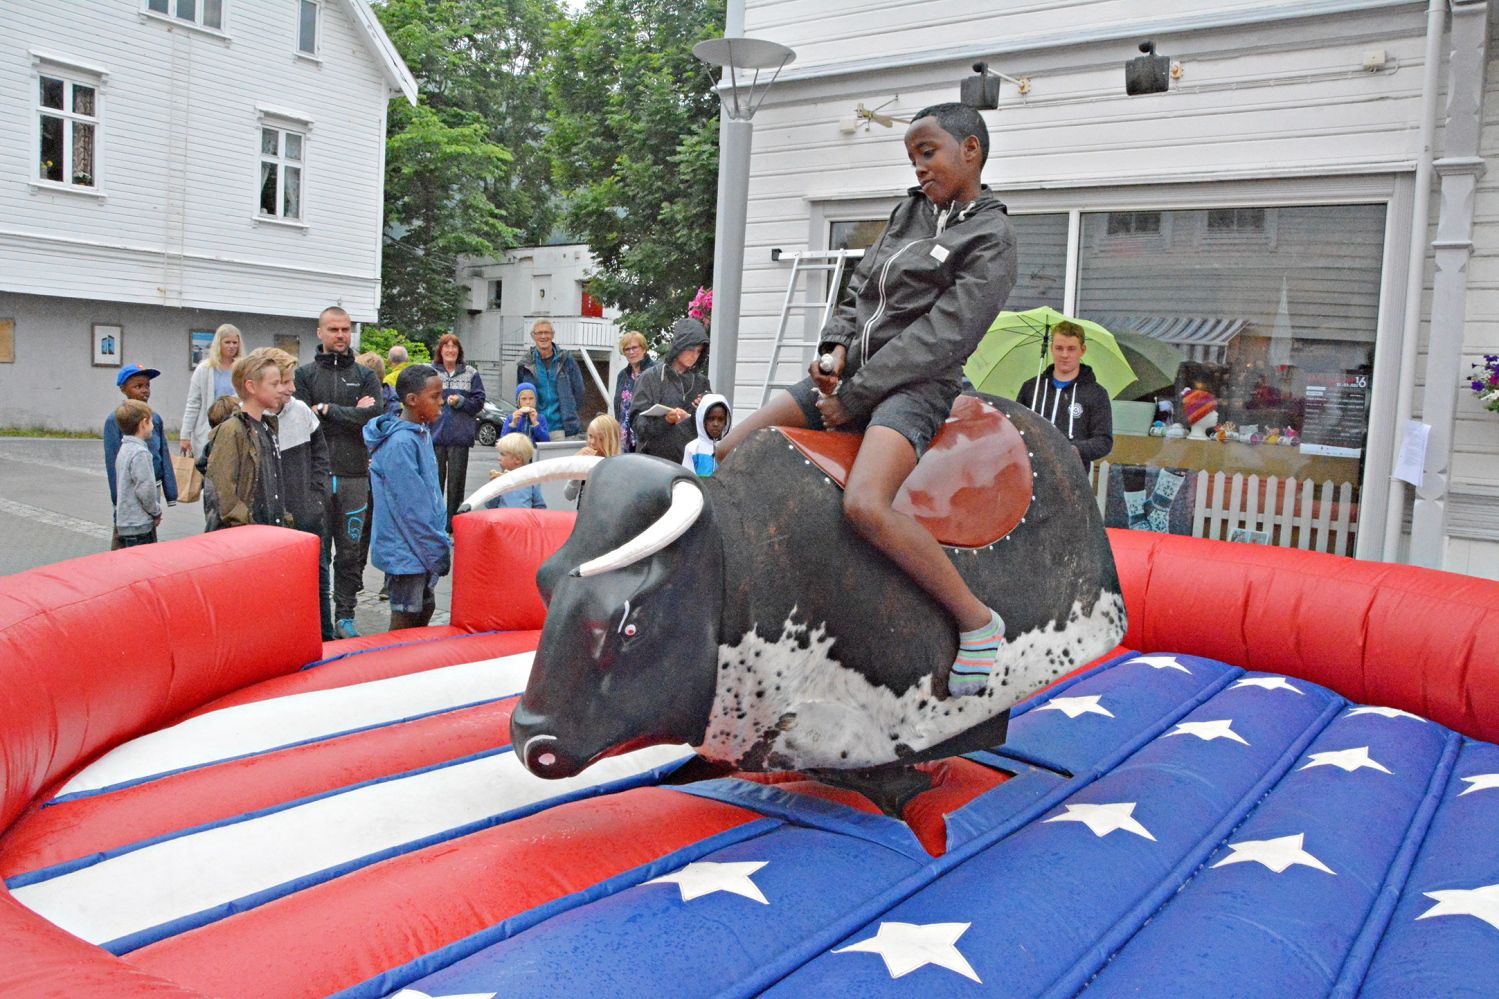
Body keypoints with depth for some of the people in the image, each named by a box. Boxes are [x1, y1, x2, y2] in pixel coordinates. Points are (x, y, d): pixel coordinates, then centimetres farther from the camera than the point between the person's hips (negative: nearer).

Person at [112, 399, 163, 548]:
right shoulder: (140, 453, -17)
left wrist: (154, 511, 14)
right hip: (139, 525, -10)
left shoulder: (124, 449, 14)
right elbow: (146, 489, -20)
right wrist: (156, 512, -4)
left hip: (125, 523, 10)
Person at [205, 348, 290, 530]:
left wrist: (284, 520, 15)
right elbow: (223, 489, -17)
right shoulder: (231, 431, -13)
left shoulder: (268, 427, 13)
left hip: (273, 530, 8)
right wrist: (245, 527, -17)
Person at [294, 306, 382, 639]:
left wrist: (327, 409, -6)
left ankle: (345, 615, 14)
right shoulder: (304, 374, 7)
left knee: (350, 550, 6)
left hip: (355, 474, 1)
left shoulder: (365, 376, 10)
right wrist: (351, 415, -8)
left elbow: (373, 415, -7)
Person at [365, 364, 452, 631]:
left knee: (424, 609, 19)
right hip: (407, 548, -9)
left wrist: (440, 540, 12)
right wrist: (438, 549, -14)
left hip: (424, 543, 9)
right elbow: (412, 507, -21)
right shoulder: (400, 443, -21)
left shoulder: (422, 432, 7)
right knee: (405, 620, 2)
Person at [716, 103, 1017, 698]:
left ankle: (977, 621, -15)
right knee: (731, 453, -3)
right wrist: (836, 346, -2)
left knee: (864, 505, -33)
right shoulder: (910, 211, 16)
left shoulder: (990, 241, -6)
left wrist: (853, 398, -15)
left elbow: (939, 338, -14)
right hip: (855, 372, 8)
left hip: (914, 387, -8)